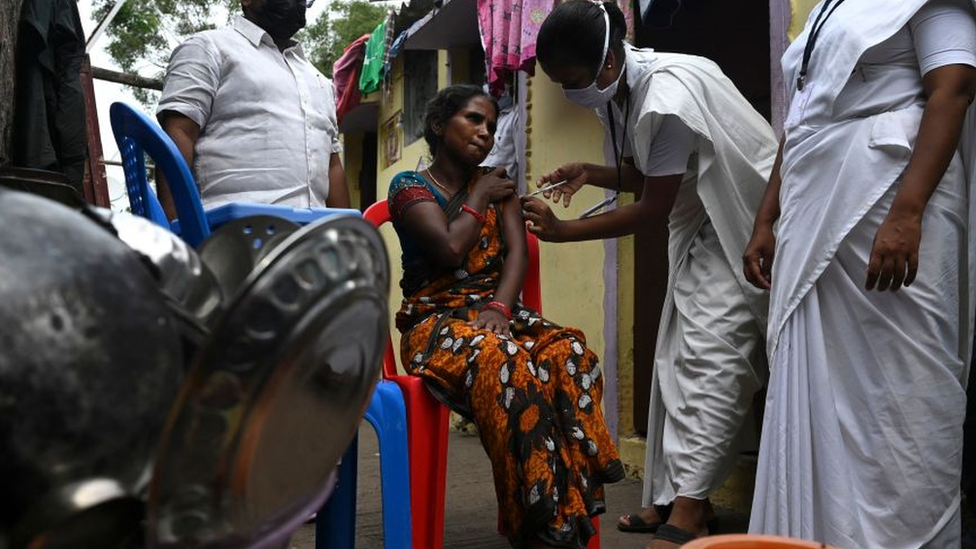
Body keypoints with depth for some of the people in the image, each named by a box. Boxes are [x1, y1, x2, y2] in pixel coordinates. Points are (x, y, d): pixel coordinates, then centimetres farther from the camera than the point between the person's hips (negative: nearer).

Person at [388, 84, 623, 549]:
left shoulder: (498, 184, 19)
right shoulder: (410, 187, 5)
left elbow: (517, 252, 3)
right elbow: (449, 249, -12)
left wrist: (499, 307, -16)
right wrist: (478, 198, 3)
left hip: (497, 313, 4)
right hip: (437, 319, -4)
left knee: (569, 353, -30)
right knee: (506, 364, -38)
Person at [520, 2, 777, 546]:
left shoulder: (667, 100, -28)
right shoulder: (619, 90, 0)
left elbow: (654, 207, -22)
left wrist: (564, 231, -17)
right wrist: (590, 173, -9)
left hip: (743, 222, -9)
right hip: (700, 224, 10)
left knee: (710, 357, -14)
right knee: (680, 357, 6)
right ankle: (675, 494, 11)